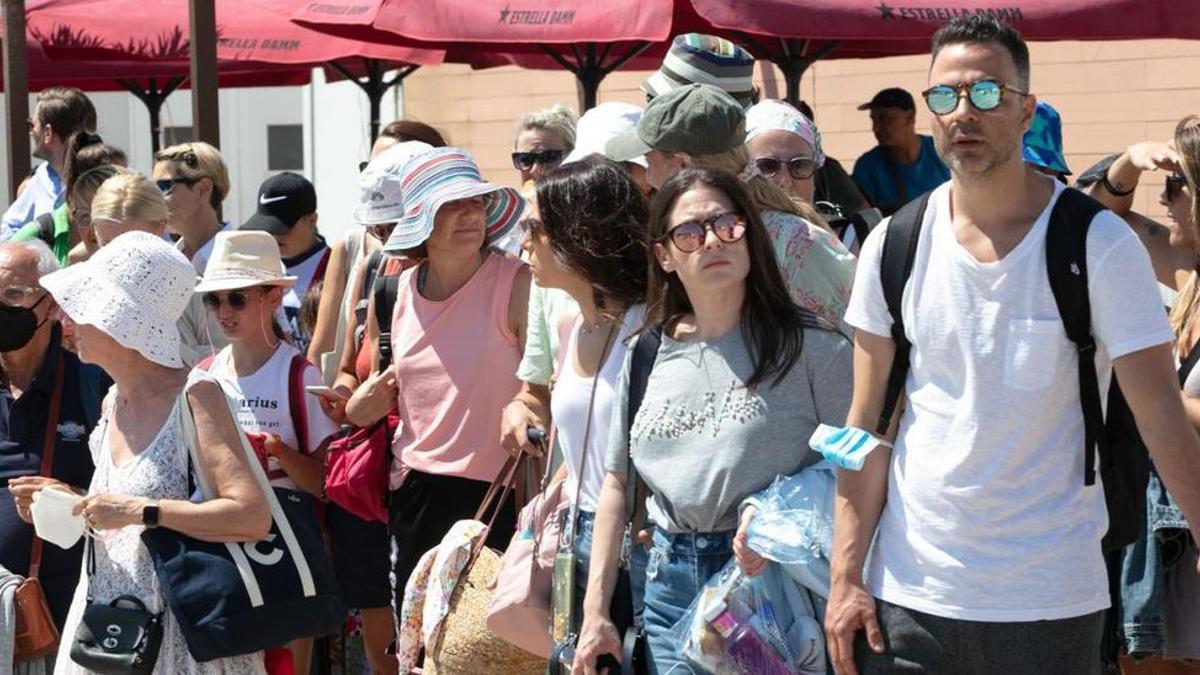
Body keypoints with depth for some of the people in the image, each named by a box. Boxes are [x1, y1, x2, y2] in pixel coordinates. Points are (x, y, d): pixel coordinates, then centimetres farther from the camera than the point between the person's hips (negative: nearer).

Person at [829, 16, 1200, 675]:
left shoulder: (1098, 245, -8)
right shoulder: (893, 245, 1)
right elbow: (869, 422, 4)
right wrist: (845, 578, -1)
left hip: (1051, 602, -2)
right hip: (906, 592, 2)